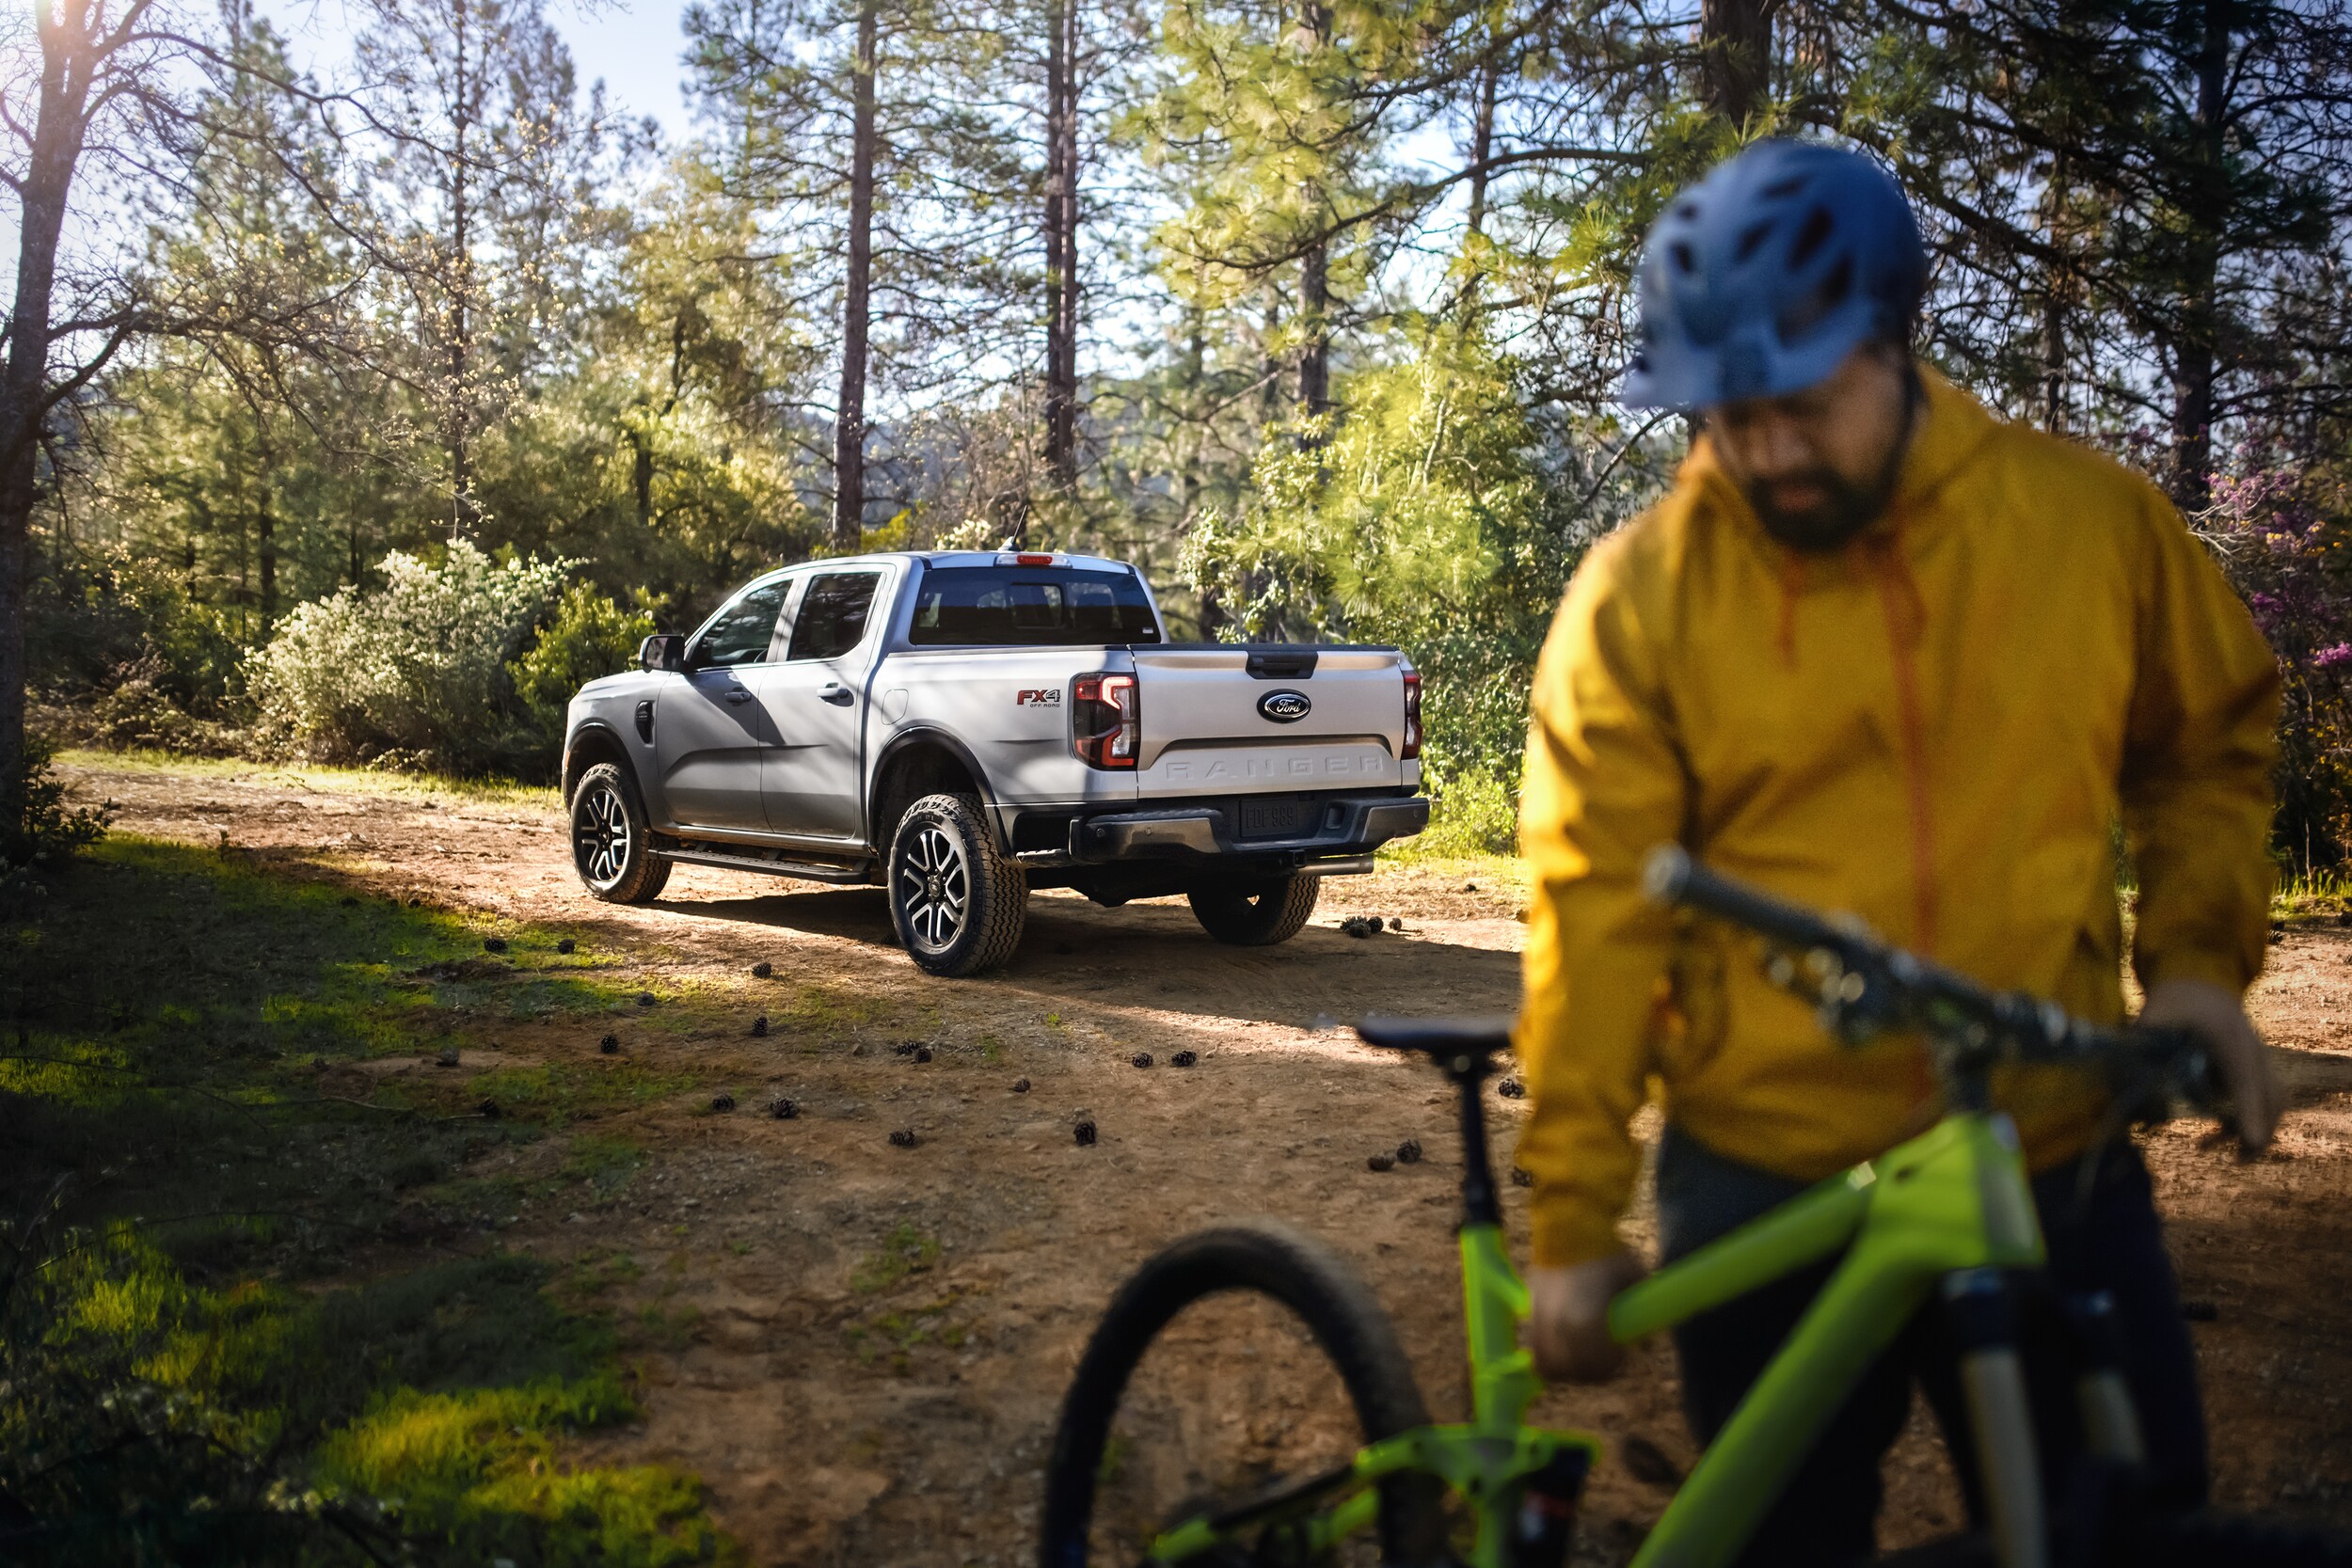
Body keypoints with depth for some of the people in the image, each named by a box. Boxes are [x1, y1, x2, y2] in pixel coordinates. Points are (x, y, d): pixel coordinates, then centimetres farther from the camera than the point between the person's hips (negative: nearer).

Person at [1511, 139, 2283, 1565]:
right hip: (1763, 1192, -1)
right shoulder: (1639, 595, -10)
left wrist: (2198, 954, 0)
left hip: (2060, 1169, 2)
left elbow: (2211, 738, 15)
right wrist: (1576, 1222, -9)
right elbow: (1594, 915, -10)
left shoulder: (2093, 520, -3)